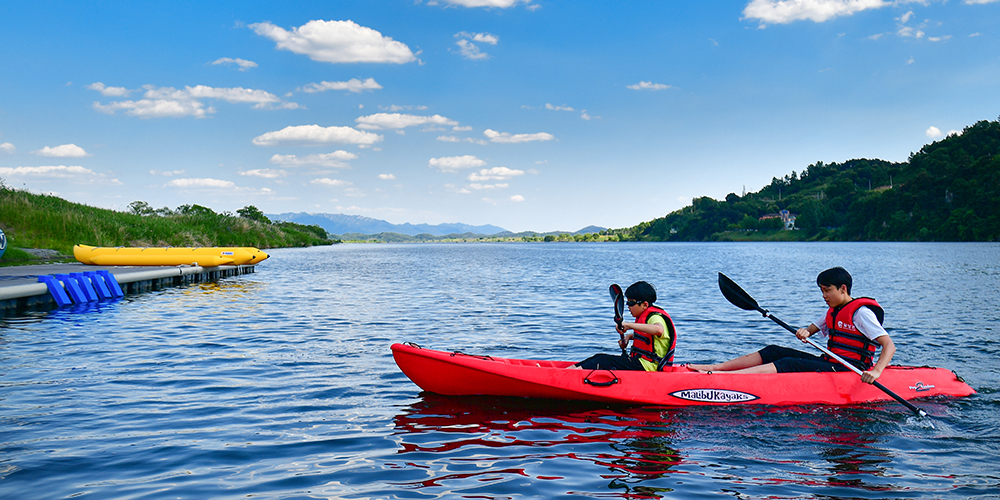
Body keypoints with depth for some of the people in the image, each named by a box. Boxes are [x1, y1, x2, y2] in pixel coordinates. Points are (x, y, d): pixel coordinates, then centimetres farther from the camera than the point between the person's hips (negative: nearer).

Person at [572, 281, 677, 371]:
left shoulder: (656, 317, -17)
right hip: (639, 362, 10)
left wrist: (630, 325, -41)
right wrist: (628, 336, 14)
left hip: (645, 366, -10)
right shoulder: (644, 316, 14)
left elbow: (659, 330, -43)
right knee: (599, 358, 0)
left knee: (602, 361, -17)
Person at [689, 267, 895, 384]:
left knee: (787, 365, -26)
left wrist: (876, 371, -34)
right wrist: (804, 332, -2)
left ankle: (716, 378, -40)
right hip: (829, 363, 9)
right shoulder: (834, 312, 17)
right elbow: (811, 329, 24)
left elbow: (889, 345, -17)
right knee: (774, 352, -3)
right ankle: (713, 368, -9)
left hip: (848, 370, -9)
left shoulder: (861, 313, -10)